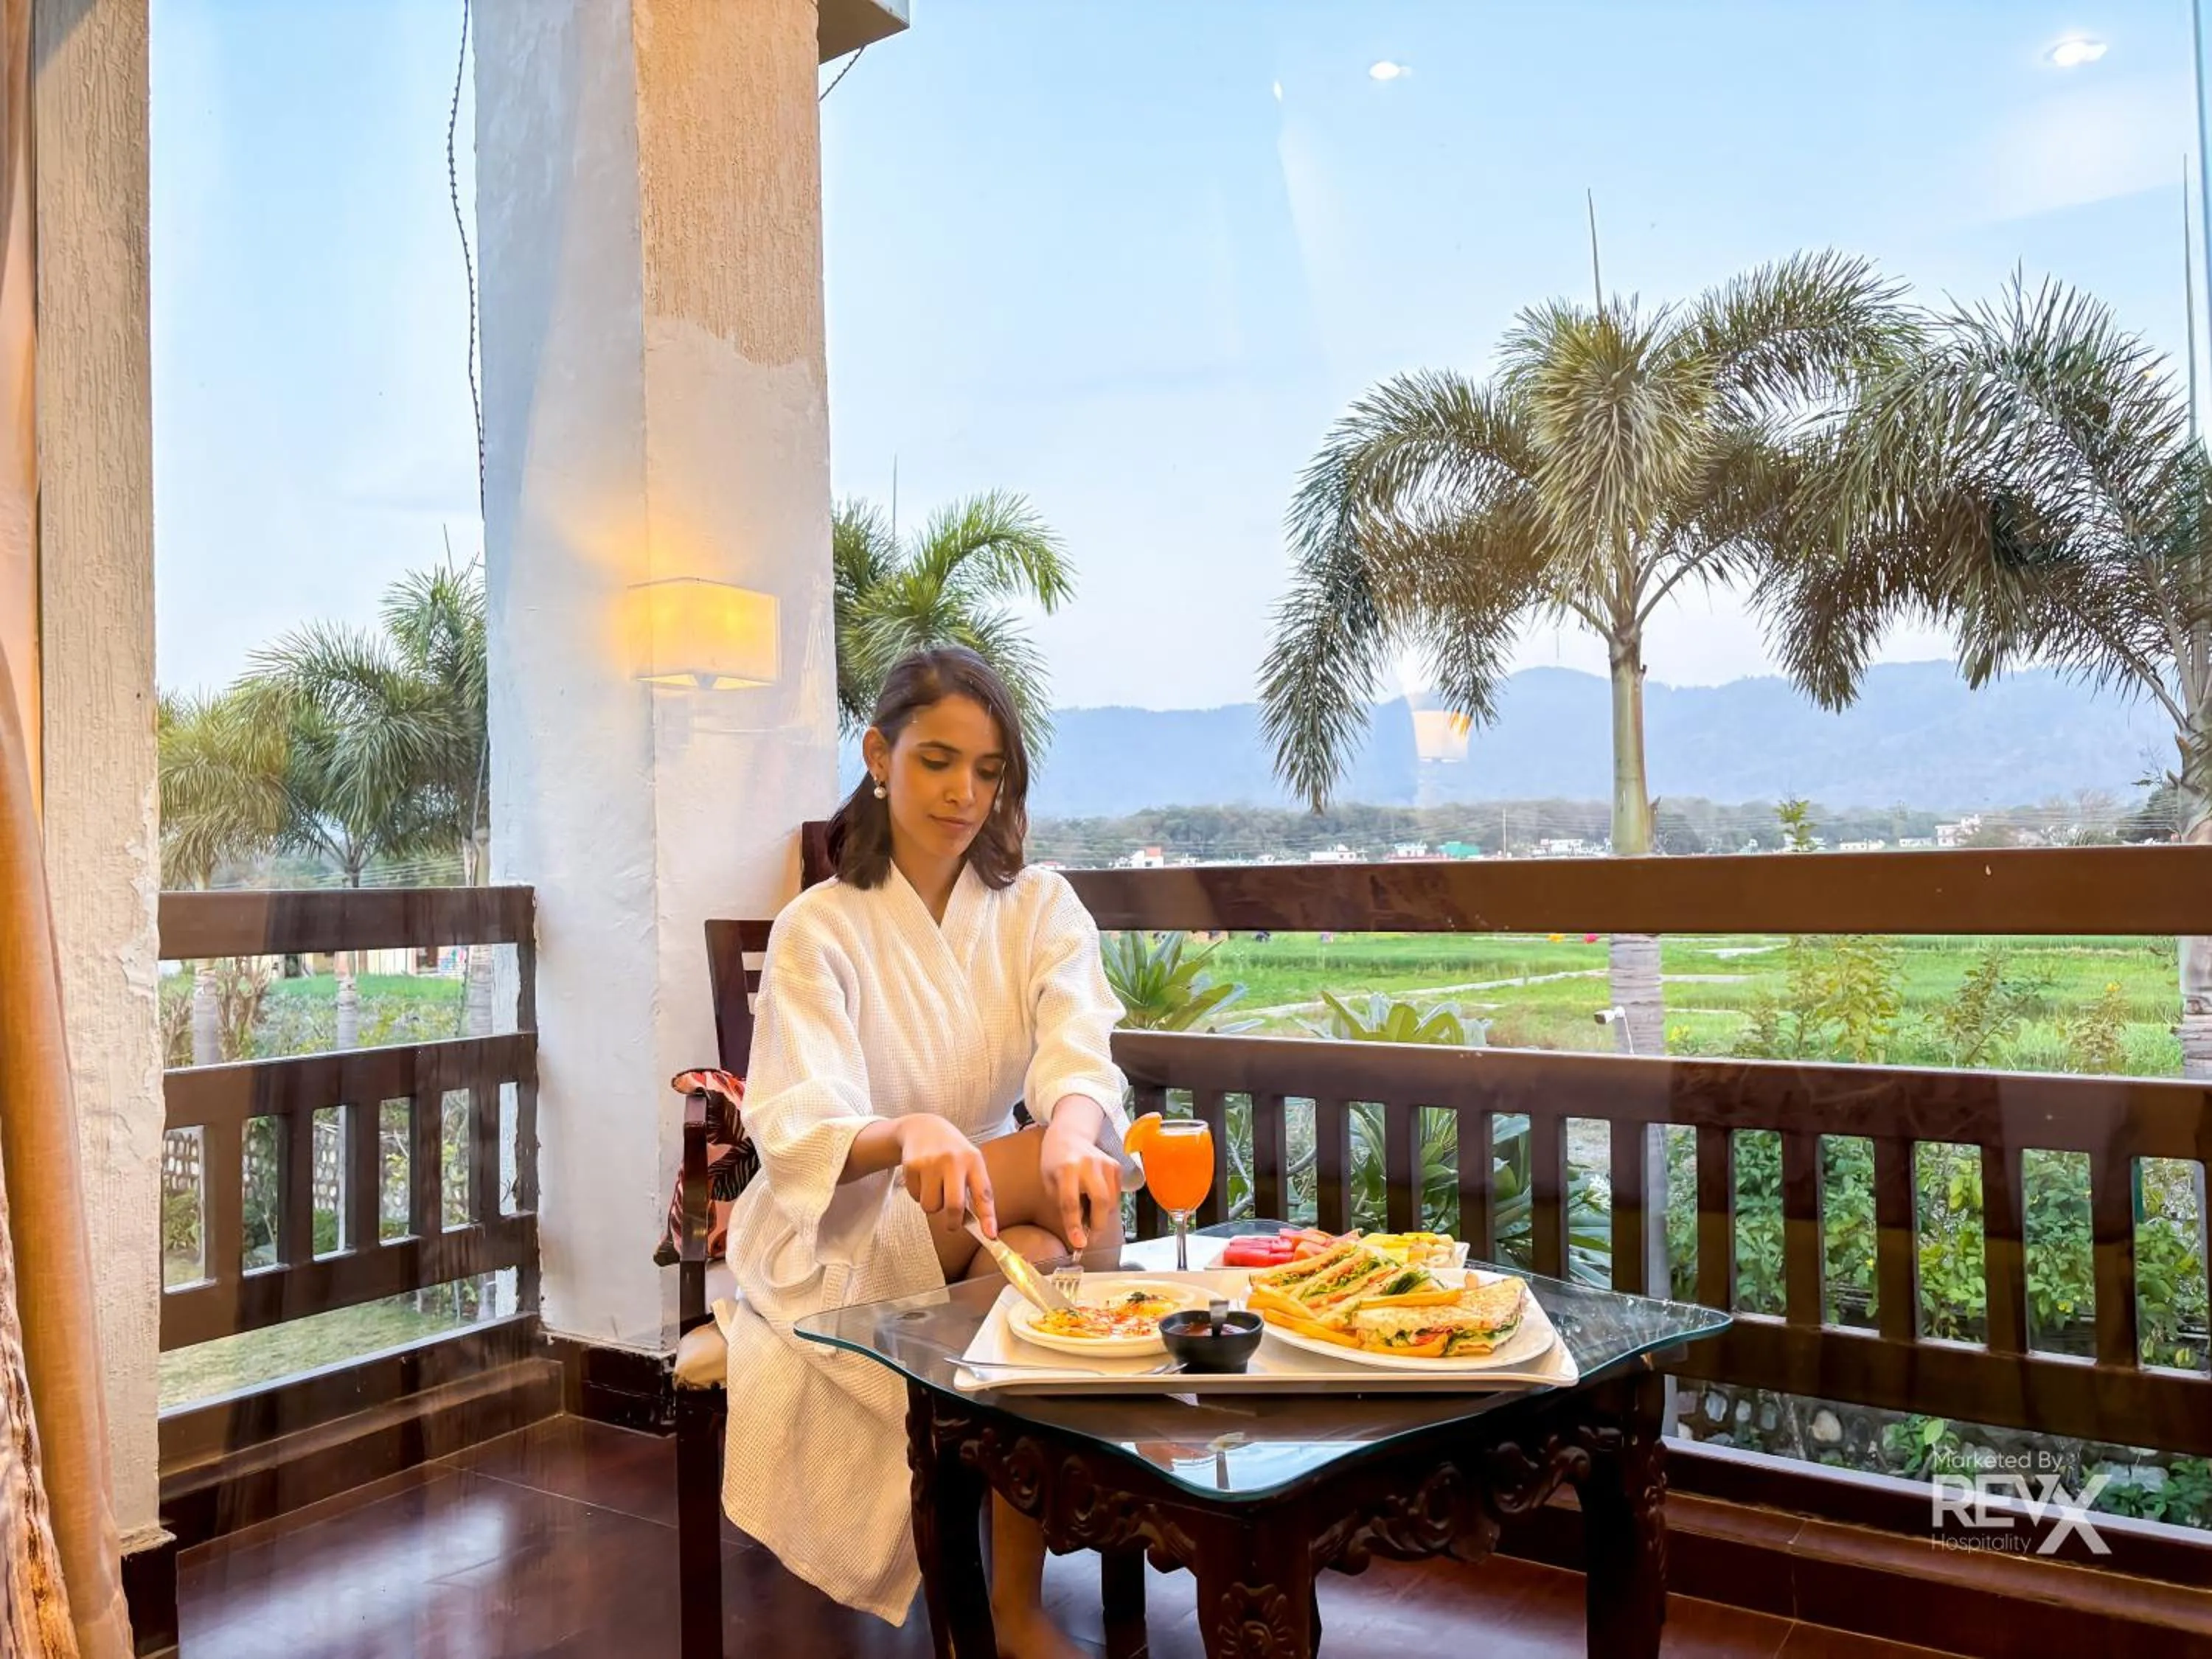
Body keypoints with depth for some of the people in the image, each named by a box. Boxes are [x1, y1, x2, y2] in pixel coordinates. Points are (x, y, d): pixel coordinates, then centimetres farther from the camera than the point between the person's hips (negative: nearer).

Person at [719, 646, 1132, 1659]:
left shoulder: (1041, 910, 1)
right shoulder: (818, 931, -8)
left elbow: (1077, 1054, -18)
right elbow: (802, 1133, -21)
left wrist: (1074, 1128, -43)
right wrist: (908, 1135, -44)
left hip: (992, 1227, 3)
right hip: (840, 1242, -3)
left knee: (1044, 1255, -32)